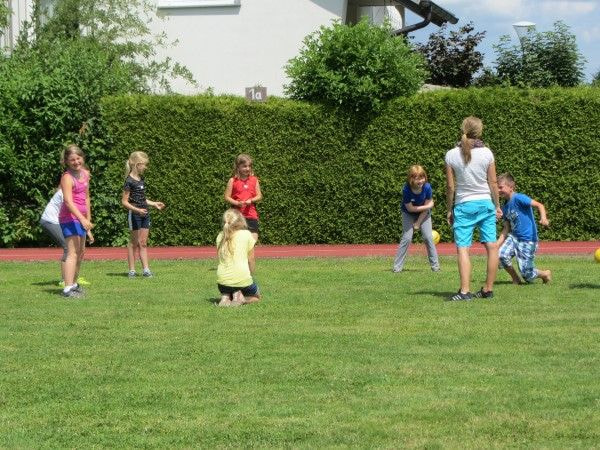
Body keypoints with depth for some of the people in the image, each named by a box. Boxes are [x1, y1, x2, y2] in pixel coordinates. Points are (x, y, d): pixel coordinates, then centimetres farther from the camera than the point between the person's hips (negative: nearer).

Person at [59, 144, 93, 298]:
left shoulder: (85, 174, 10)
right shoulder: (67, 177, -15)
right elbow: (68, 201, -25)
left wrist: (88, 217, 19)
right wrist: (82, 219, -33)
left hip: (80, 218, 9)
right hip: (69, 217, -9)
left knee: (81, 252, 19)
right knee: (72, 252, -16)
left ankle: (73, 284, 33)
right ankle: (68, 289, -21)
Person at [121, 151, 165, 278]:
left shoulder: (141, 179, 11)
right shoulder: (130, 181, -14)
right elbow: (124, 201, -15)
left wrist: (154, 204, 19)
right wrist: (137, 210, -26)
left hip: (144, 214, 8)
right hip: (134, 215, -7)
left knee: (143, 243, 7)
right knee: (134, 242, 0)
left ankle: (145, 269, 8)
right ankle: (132, 270, 7)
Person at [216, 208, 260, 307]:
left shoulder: (220, 236, 8)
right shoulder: (246, 234, -2)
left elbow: (221, 259, 13)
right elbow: (251, 259, 0)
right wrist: (250, 275, 15)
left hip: (223, 280, 3)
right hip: (242, 279, -3)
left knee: (225, 292, 37)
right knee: (256, 297, 28)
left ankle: (225, 297, 0)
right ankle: (239, 297, -5)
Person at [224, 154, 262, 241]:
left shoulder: (254, 180, 7)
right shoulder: (233, 181, 0)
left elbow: (259, 196, 6)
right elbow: (227, 197, -2)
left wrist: (251, 200, -13)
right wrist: (237, 203, -18)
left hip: (251, 215, 2)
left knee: (253, 239, -3)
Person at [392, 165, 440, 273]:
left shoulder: (427, 187, -27)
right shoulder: (406, 189, -32)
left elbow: (427, 206, -17)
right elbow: (410, 208, -24)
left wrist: (418, 223, -14)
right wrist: (427, 206, -26)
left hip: (424, 214, 2)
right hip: (409, 214, -1)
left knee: (428, 237, -7)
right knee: (407, 238, -11)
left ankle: (435, 265, 4)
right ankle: (397, 267, -5)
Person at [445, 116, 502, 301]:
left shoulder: (451, 155, -5)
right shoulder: (486, 153, -4)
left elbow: (450, 186, -2)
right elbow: (493, 183, 1)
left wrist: (449, 210, 7)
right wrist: (497, 206, 12)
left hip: (464, 205, -1)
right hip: (485, 203, 1)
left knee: (462, 248, -3)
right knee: (492, 246, 7)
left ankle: (465, 291, -15)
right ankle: (488, 289, 10)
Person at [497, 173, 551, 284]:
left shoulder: (518, 198, -14)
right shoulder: (505, 207, 9)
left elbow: (539, 205, -21)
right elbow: (506, 229, 13)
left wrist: (543, 218, -39)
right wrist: (497, 244, 6)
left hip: (528, 240, -7)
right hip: (513, 237, 7)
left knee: (526, 274, -7)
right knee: (502, 255, -20)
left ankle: (545, 274, 26)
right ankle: (515, 279, 2)